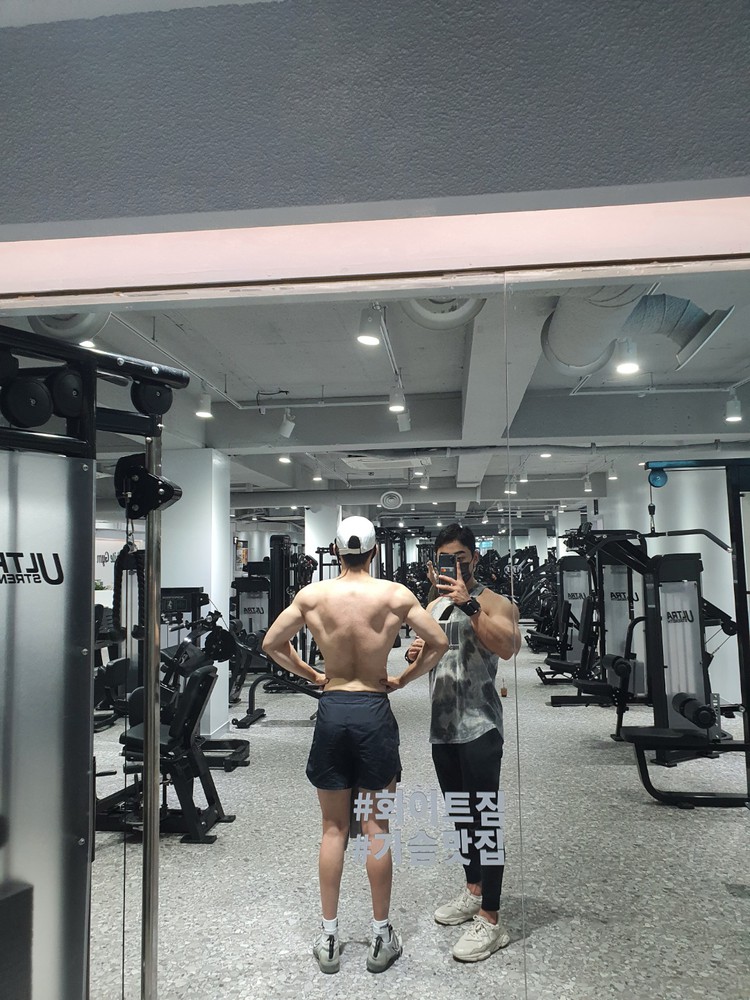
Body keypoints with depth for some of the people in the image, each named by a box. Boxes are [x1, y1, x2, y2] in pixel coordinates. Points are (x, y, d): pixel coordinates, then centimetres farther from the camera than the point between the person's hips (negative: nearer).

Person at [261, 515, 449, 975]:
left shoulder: (312, 595, -5)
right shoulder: (395, 594, -9)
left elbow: (271, 644, 3)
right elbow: (440, 642, -4)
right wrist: (402, 679, 6)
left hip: (332, 711, 1)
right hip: (374, 712, -1)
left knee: (334, 828, 13)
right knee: (377, 827, 11)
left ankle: (329, 938, 23)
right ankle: (382, 937, 23)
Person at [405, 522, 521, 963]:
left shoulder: (493, 602, -8)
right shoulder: (434, 606, 12)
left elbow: (508, 648, -27)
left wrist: (469, 605, -33)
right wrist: (416, 655, 0)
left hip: (479, 726, -7)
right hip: (442, 725, 7)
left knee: (484, 817, -5)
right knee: (460, 813, 18)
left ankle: (490, 920, 3)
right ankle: (473, 892, 34)